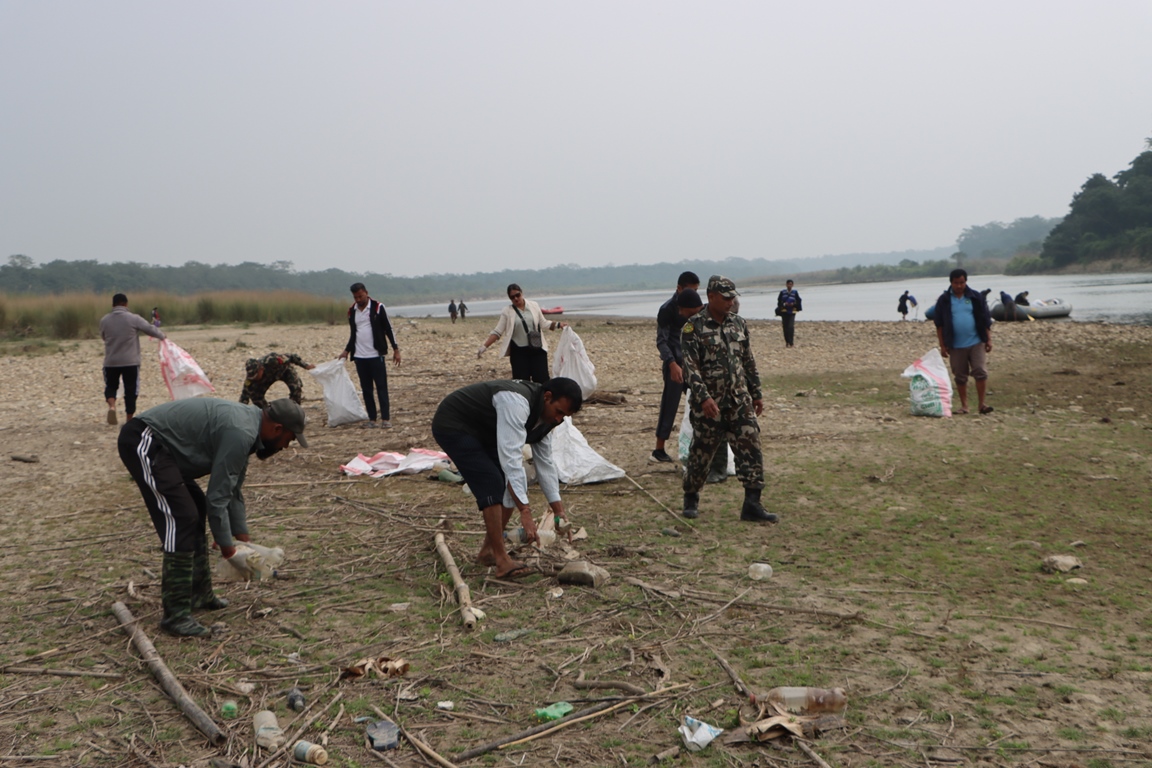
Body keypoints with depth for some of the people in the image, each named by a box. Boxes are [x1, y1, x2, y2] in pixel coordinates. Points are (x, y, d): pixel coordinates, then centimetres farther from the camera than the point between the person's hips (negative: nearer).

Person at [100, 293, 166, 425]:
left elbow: (103, 337, 16)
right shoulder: (134, 318, -8)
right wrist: (162, 336, 21)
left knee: (111, 386, 17)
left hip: (111, 361, 2)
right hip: (131, 361, -2)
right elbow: (150, 329, 1)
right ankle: (129, 419, 11)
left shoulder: (104, 320, 1)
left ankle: (111, 406, -11)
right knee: (130, 390, 7)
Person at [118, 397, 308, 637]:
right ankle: (176, 614, -10)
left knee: (196, 510, 16)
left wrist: (242, 536, 21)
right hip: (142, 441, -12)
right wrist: (226, 546, -6)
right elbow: (217, 496, -18)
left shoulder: (247, 422, 11)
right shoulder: (240, 433, -21)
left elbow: (233, 489, 20)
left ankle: (199, 594, 25)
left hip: (155, 443, 12)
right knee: (181, 519, -15)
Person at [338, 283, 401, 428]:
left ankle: (386, 418, -1)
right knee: (366, 389, 6)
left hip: (376, 355, -5)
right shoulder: (352, 311, 9)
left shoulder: (377, 307, -4)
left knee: (381, 387, -3)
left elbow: (388, 328, -2)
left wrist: (396, 349, -6)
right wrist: (347, 350, 10)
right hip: (359, 357, 5)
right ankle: (372, 418, 11)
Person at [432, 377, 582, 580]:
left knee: (512, 485, 1)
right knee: (492, 485, -20)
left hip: (482, 430, 9)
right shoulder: (516, 403, -34)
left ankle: (488, 551, 14)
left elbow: (544, 462, 4)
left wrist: (559, 511, 3)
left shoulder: (544, 414, -4)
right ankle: (502, 561, -15)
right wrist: (525, 513, -41)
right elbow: (511, 459, -40)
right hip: (452, 426, -9)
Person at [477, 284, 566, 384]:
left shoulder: (534, 306, 4)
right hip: (519, 351, -1)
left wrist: (558, 324, -2)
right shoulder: (507, 311, -2)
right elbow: (497, 332, -3)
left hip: (538, 349, 1)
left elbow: (543, 323, 13)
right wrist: (484, 347, -13)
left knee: (542, 380, 1)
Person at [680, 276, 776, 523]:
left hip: (740, 402, 5)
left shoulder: (738, 323, 9)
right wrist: (704, 398, -25)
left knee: (751, 448, -4)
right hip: (708, 405, -5)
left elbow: (749, 362, 16)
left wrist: (757, 393, 15)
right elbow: (690, 366, -16)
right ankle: (691, 499, 26)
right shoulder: (693, 327, -9)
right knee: (701, 453, 6)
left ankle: (752, 505, 0)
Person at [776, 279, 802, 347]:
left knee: (791, 327, -14)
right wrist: (784, 304, -13)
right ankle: (787, 342, 17)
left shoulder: (795, 292, 4)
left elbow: (798, 301, 7)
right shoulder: (782, 292, 5)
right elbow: (779, 302, 7)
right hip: (784, 312, 2)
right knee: (785, 327, 4)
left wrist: (793, 304, -12)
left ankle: (790, 343, -13)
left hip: (792, 312, -2)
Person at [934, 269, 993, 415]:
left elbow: (986, 319, 6)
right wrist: (942, 345, 0)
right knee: (960, 377, 7)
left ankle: (982, 404, 1)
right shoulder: (944, 300, 2)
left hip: (976, 343, 0)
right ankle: (964, 405, 17)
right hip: (956, 346, 0)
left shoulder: (975, 297, 3)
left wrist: (988, 339, 0)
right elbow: (939, 324, 4)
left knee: (981, 372, -7)